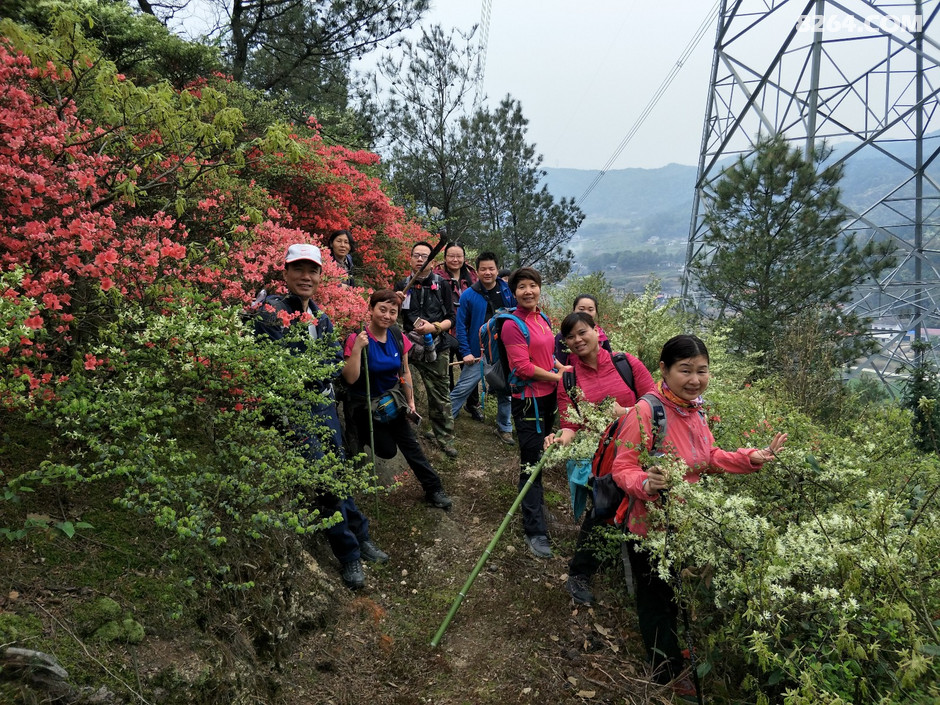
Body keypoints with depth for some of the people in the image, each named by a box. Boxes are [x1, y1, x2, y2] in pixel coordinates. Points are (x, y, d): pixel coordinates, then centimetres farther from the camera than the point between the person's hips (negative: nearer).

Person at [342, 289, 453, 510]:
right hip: (366, 406, -4)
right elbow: (350, 378, -25)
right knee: (387, 450, 1)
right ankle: (362, 437, 32)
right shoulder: (357, 338, -20)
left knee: (411, 445, 1)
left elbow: (405, 372, 6)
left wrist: (411, 402, 8)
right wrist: (357, 348, -35)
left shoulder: (397, 337, -5)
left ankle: (433, 489, 9)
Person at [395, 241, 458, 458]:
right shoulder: (402, 286, 9)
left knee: (440, 395, 1)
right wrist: (396, 303, -7)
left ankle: (445, 437, 10)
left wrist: (435, 327, -16)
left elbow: (450, 319, 2)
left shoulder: (442, 285, 4)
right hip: (409, 346, 1)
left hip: (436, 348, -1)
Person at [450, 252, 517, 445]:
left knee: (505, 392, 12)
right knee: (461, 390, -3)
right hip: (478, 354, -2)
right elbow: (461, 326, -4)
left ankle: (504, 428, 27)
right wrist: (465, 352, -10)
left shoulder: (508, 291, 0)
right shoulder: (468, 295, -6)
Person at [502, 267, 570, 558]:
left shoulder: (542, 318, 9)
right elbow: (522, 367, -21)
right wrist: (556, 377, -14)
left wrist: (562, 367, 2)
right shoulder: (513, 325, -16)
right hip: (528, 400, -8)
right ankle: (535, 531, 6)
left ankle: (534, 504, 40)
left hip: (547, 396, 8)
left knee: (540, 456, 21)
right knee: (532, 462, -2)